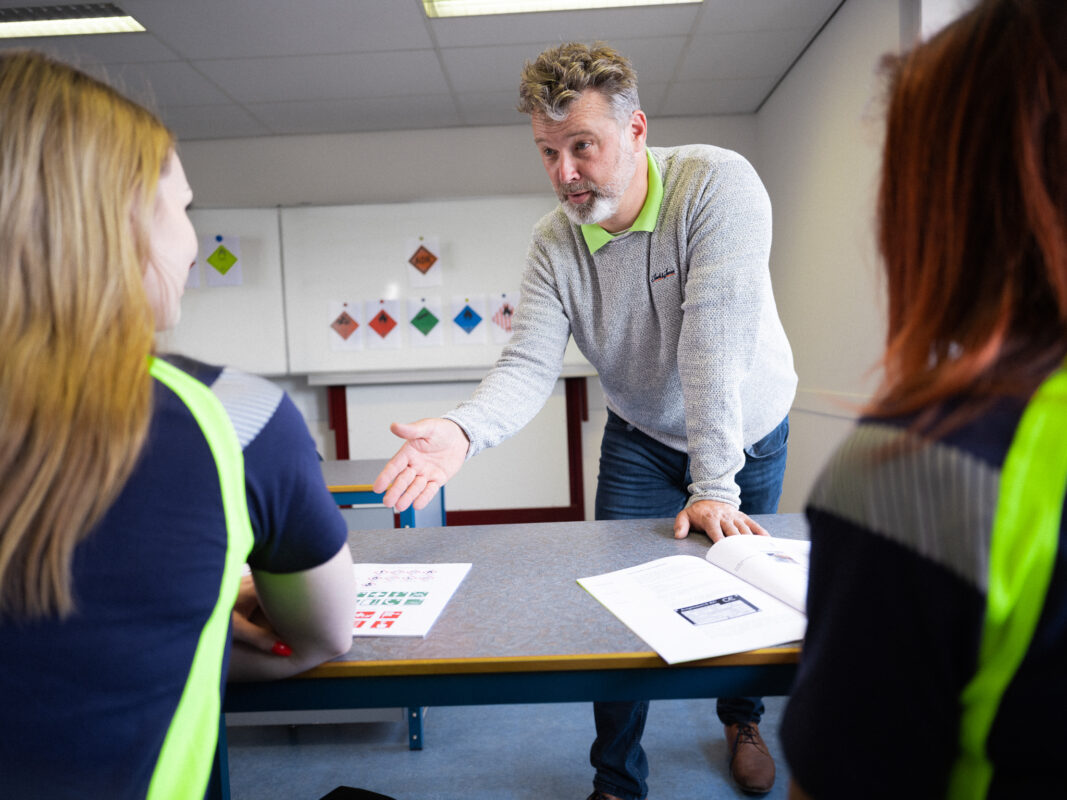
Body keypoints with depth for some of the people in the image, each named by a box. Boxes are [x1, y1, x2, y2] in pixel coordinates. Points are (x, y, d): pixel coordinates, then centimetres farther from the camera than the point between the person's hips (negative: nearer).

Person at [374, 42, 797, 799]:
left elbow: (716, 343, -35)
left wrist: (713, 486, -37)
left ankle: (742, 717, 47)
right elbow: (529, 365, -25)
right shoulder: (554, 243, -16)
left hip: (747, 431, -1)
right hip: (642, 440, 2)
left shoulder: (717, 183, -28)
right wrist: (464, 429, -45)